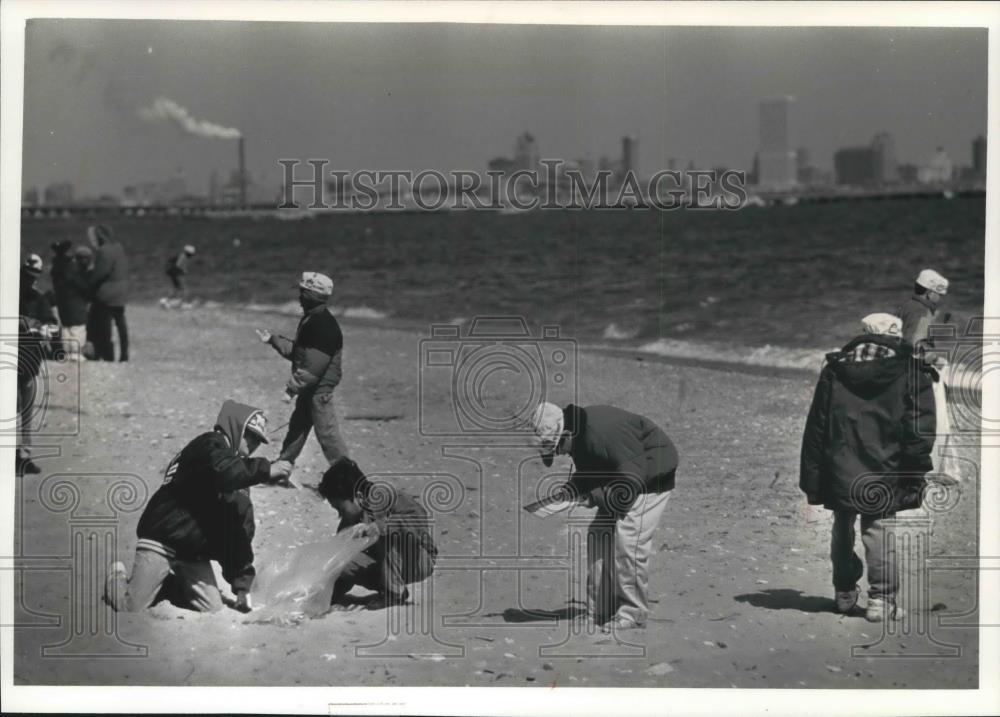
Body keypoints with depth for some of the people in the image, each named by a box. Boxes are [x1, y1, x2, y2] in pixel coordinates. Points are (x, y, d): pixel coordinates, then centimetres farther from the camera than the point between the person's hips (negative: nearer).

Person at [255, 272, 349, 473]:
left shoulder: (323, 325, -23)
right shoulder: (310, 319, 11)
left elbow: (313, 366, -26)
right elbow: (297, 351, 21)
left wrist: (292, 387, -23)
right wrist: (273, 339, 20)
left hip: (319, 389, -10)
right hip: (309, 390, 10)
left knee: (327, 433, -6)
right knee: (296, 428, 19)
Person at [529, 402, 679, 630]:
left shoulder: (604, 431, -34)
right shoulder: (577, 436, -3)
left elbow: (633, 477, -32)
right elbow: (587, 473, 12)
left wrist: (594, 497, -26)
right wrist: (568, 491, -8)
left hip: (651, 475, -10)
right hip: (624, 473, 10)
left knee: (628, 539, -17)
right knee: (599, 535, 5)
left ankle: (633, 613, -5)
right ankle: (599, 611, 11)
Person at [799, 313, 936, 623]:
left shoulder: (833, 370, 5)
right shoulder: (911, 373, -1)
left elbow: (816, 428, 6)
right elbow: (919, 431, -5)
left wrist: (812, 480, 10)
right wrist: (915, 476, 0)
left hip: (839, 473, 2)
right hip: (883, 476, -2)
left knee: (842, 531, 17)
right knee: (879, 531, 3)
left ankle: (845, 592, 28)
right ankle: (881, 599, -1)